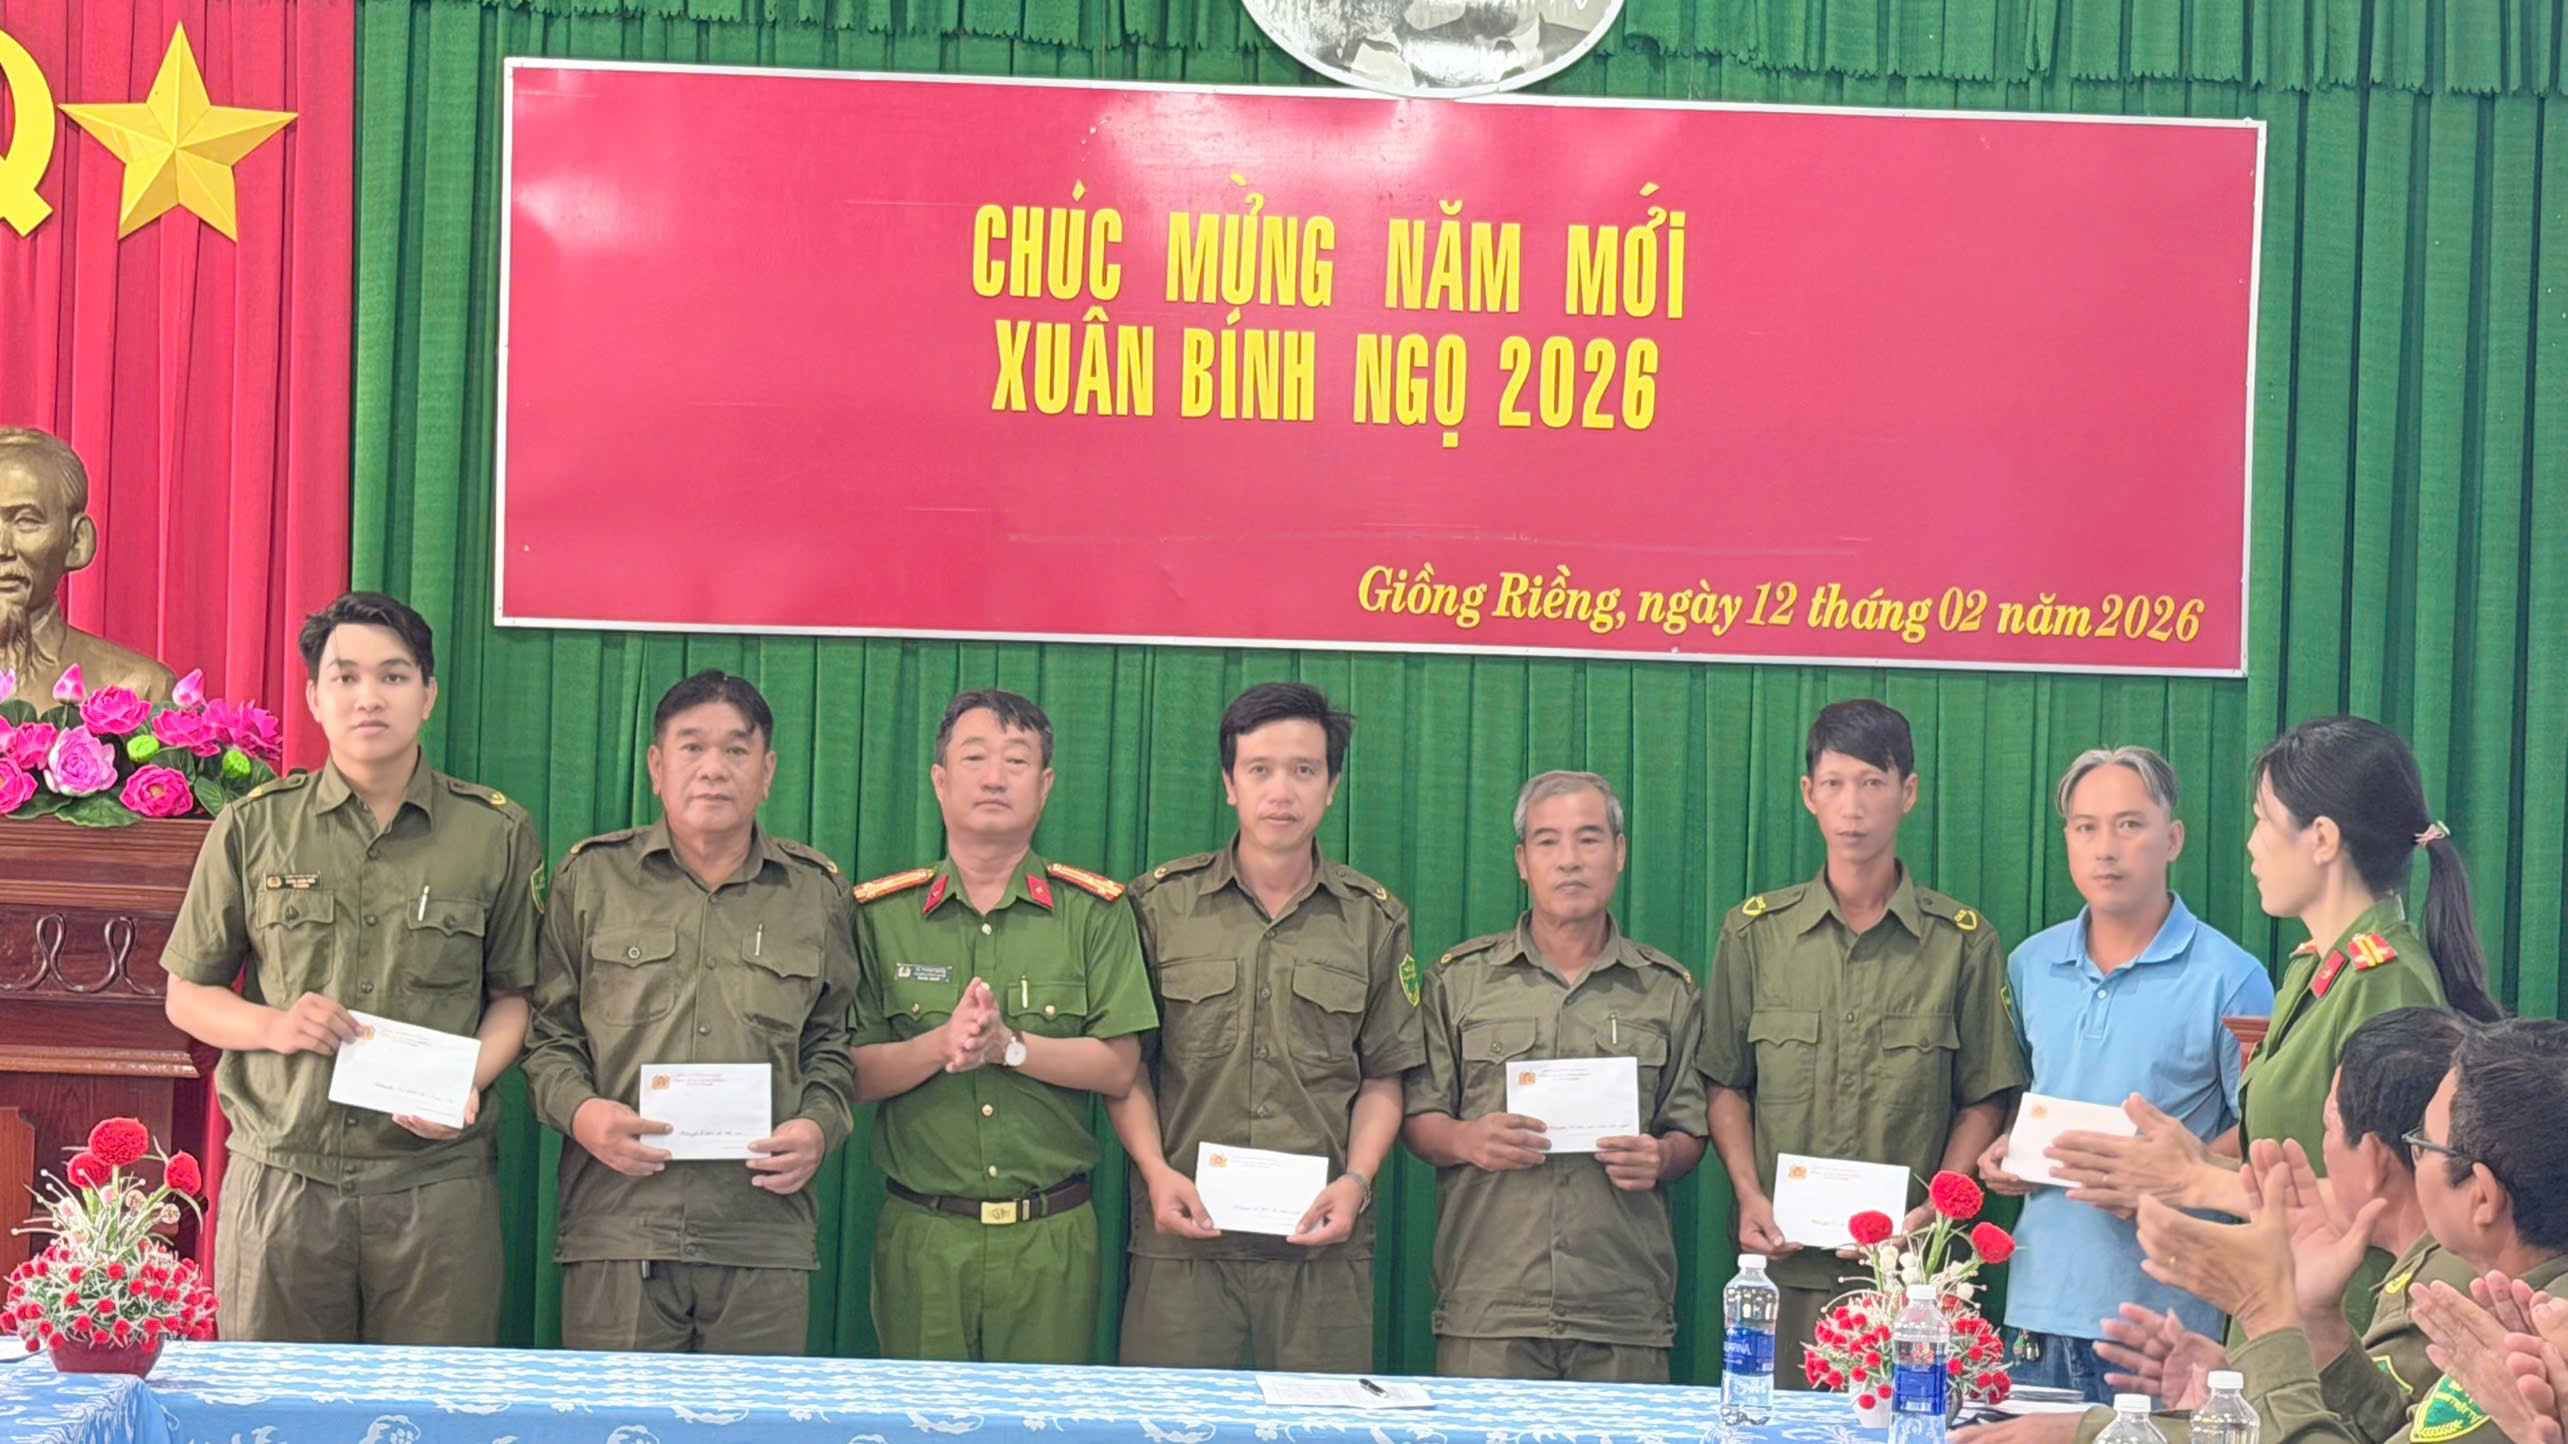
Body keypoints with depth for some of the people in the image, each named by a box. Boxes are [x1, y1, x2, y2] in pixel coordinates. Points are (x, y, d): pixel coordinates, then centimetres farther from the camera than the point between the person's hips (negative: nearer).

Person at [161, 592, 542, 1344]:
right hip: (279, 1179, 1)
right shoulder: (255, 828, 6)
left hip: (436, 1182, 0)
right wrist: (274, 1025, -8)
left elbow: (515, 994, 10)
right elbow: (187, 996, 12)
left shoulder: (496, 834, 5)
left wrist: (469, 1081, -10)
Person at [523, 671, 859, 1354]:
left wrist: (819, 1126, -1)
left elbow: (834, 1043, 18)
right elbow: (547, 1032, 11)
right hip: (616, 1228, -1)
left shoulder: (816, 892, 14)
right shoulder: (591, 878, 10)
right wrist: (578, 1110, -8)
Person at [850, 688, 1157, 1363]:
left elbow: (1119, 1068, -2)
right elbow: (855, 1074, 1)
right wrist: (941, 1043, -17)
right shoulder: (881, 914, 6)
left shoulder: (1094, 913, 5)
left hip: (1052, 1235, 0)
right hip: (920, 1233, 0)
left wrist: (1008, 1045, -15)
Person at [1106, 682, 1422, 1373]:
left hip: (1321, 1239, 1)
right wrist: (1157, 1172, -7)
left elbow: (1382, 1079, 11)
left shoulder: (1373, 920, 9)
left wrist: (1356, 1180, -5)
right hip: (1184, 1232, -1)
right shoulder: (1160, 903, 6)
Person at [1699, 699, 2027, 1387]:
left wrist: (1934, 1209, -8)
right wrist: (1750, 1196, -2)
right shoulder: (1755, 932, 9)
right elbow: (1727, 1086, 13)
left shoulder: (1963, 942, 4)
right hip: (1783, 1265, 1)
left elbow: (1984, 1101, 6)